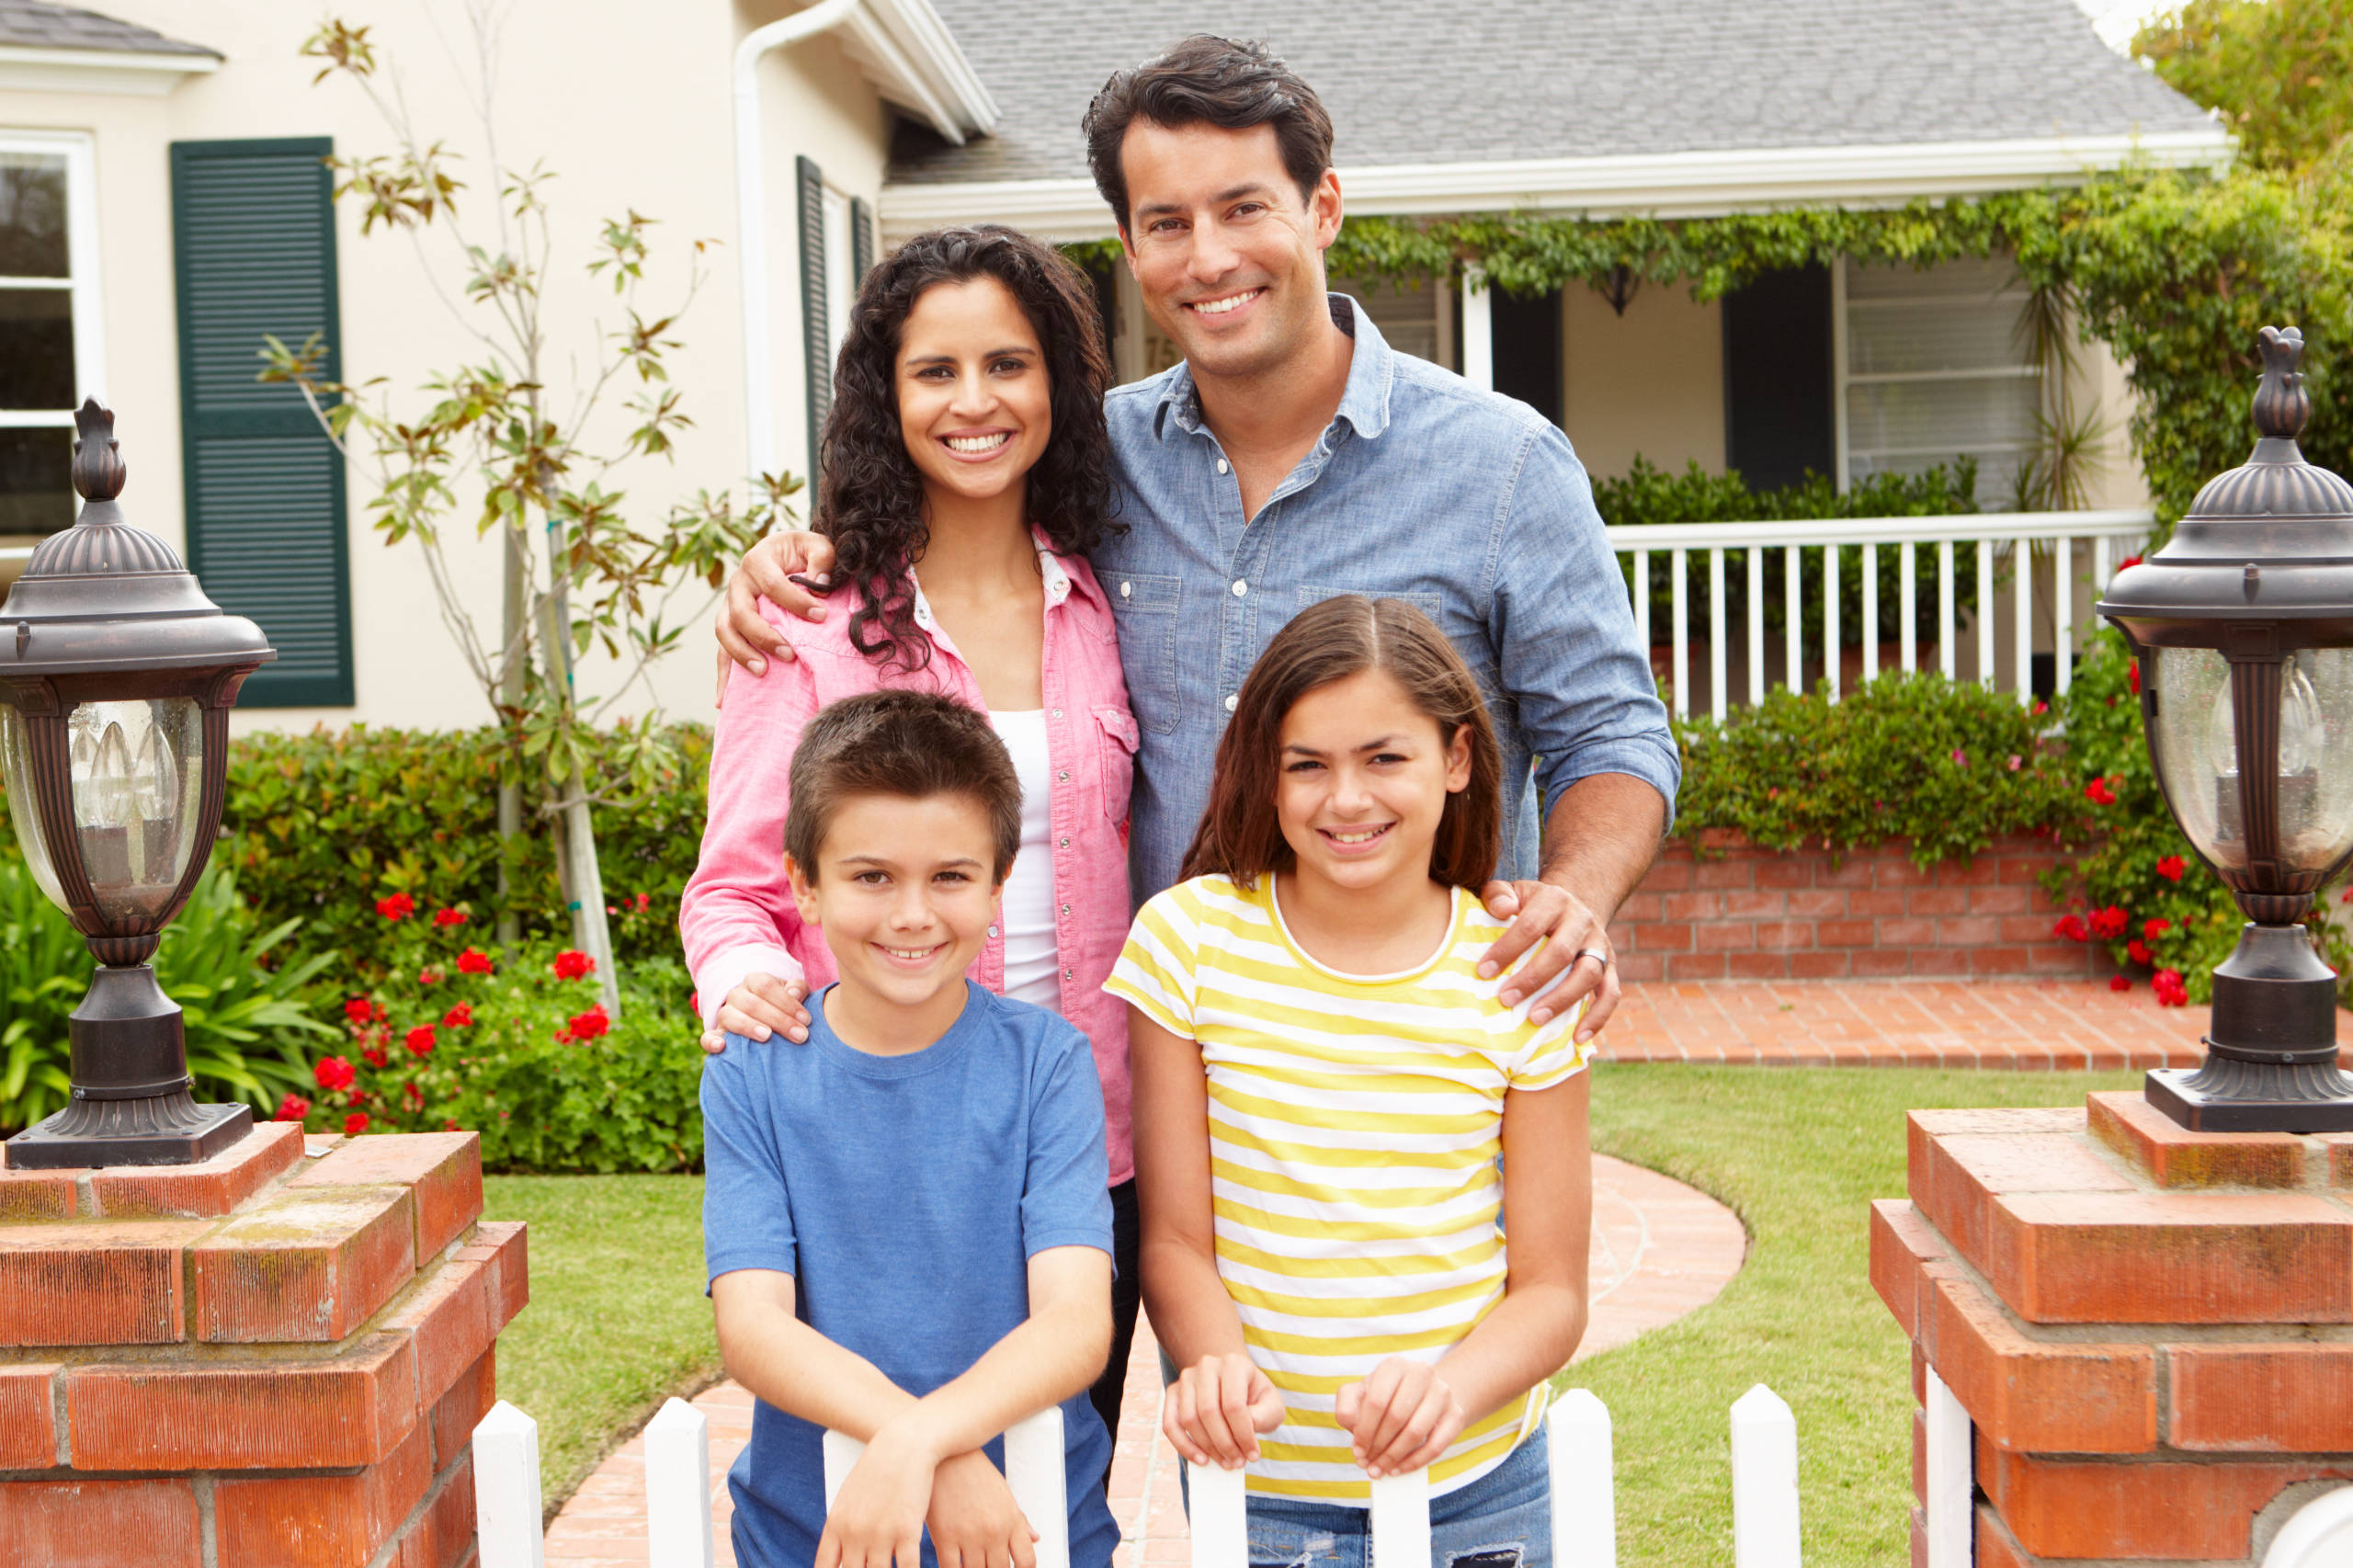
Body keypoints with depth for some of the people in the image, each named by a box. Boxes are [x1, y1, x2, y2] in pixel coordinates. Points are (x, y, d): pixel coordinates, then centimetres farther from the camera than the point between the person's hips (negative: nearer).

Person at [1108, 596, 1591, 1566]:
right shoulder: (1191, 936, -5)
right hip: (1254, 1487, 0)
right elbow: (1174, 1238, -4)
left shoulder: (1517, 976, -5)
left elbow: (1551, 1289, -2)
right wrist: (1218, 1363, -23)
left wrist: (1452, 1386, -21)